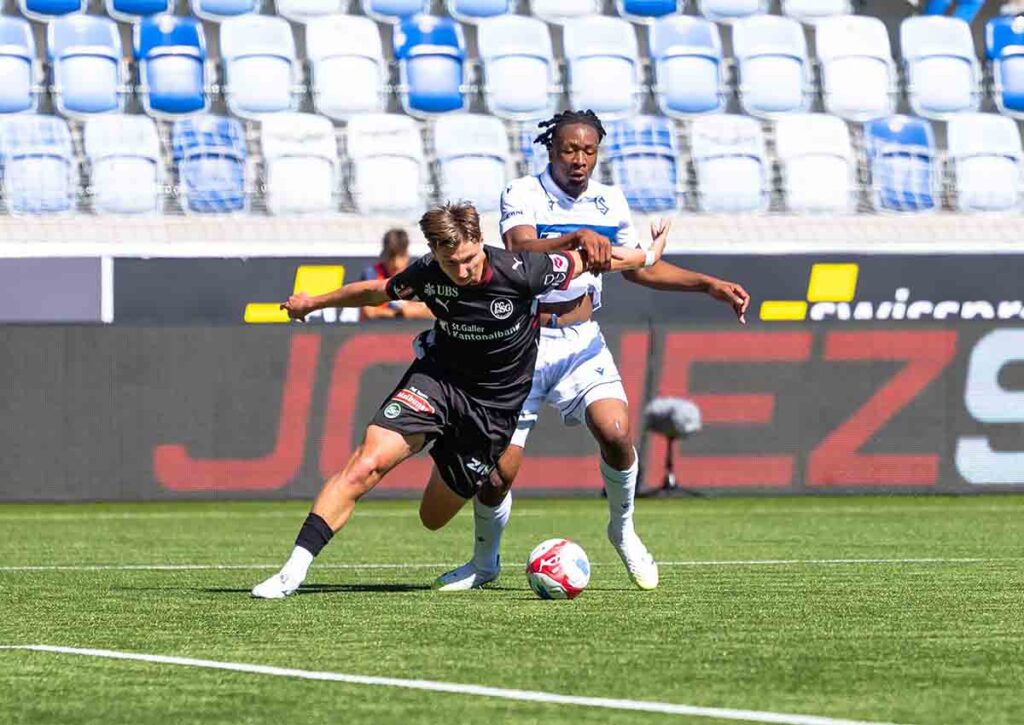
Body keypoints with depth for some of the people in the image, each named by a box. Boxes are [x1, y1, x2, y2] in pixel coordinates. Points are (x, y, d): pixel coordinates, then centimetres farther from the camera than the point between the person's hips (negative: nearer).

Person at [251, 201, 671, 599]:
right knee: (367, 462, -23)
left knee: (434, 518, 3)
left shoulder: (519, 272, -23)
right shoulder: (426, 276, -14)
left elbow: (586, 260, -5)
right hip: (437, 378, 1)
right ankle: (294, 570, -23)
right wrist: (313, 303, 20)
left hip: (494, 406, -1)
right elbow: (377, 291, 8)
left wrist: (647, 256, 10)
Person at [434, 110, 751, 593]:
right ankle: (484, 562, 21)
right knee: (498, 468, -6)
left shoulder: (609, 202, 6)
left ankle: (623, 531, 3)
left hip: (582, 340, 3)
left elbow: (641, 267, 19)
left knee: (616, 432, -23)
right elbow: (523, 250, -29)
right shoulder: (523, 195, -9)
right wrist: (576, 237, -47)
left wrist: (709, 285, 9)